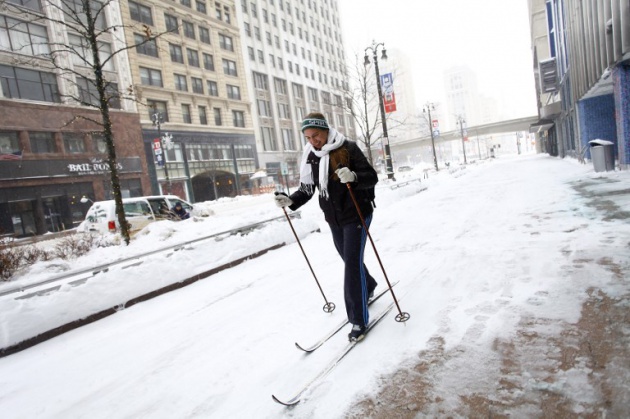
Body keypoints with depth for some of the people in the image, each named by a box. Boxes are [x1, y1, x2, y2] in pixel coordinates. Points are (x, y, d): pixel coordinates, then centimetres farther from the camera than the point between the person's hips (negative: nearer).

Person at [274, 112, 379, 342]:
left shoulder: (348, 148, -13)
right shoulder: (310, 156, 2)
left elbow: (372, 177, -15)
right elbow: (307, 189, 5)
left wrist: (353, 177, -35)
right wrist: (290, 200, -13)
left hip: (356, 215, -6)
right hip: (333, 219, 6)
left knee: (352, 262, -9)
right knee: (350, 260, 20)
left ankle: (359, 319, 1)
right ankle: (368, 286, 49)